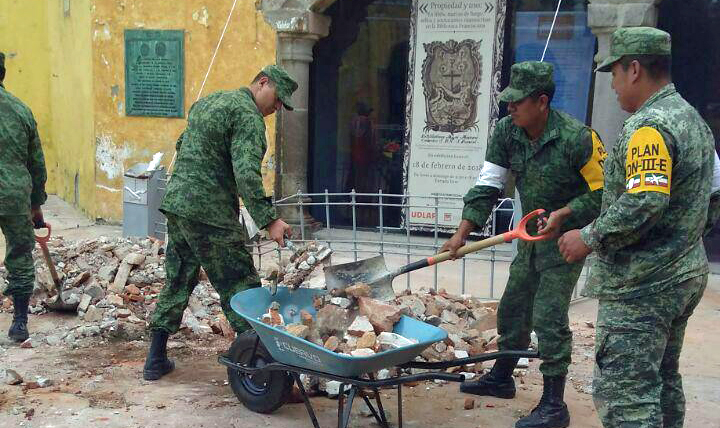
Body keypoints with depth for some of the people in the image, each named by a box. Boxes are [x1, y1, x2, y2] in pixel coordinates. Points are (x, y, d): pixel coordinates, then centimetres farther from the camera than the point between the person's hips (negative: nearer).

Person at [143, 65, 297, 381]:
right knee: (240, 286, -3)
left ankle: (156, 359, 21)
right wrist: (269, 219, -28)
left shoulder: (208, 102, 19)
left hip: (175, 202, 9)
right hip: (209, 214, -9)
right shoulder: (248, 115, -11)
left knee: (177, 282, 16)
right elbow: (246, 173, -23)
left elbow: (181, 146, 29)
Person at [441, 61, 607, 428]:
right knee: (512, 309, 16)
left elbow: (604, 191, -15)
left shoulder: (577, 138, -24)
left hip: (565, 238, -7)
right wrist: (462, 233, -11)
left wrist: (564, 213, -25)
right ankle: (501, 378, 36)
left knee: (548, 318, -8)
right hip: (531, 236, 7)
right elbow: (487, 187, -5)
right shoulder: (506, 132, -6)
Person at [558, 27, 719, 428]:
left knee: (624, 394, -7)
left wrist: (589, 238, -18)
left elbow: (643, 203, -28)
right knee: (663, 380, 21)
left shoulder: (649, 126, -18)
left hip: (641, 288, -10)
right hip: (685, 275, 11)